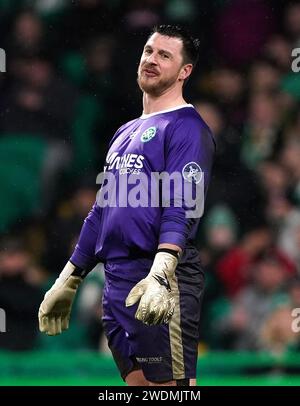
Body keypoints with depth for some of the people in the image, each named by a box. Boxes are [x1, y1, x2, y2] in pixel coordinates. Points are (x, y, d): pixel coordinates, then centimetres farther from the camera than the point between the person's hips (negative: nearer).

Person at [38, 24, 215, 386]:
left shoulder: (186, 127, -4)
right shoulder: (125, 133, 23)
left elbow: (181, 208, -18)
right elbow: (100, 210, 27)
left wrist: (160, 275, -31)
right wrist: (68, 281, 25)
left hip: (161, 287, -8)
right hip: (117, 285, 8)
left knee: (169, 385, -12)